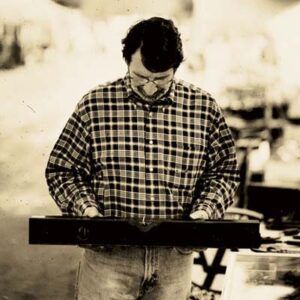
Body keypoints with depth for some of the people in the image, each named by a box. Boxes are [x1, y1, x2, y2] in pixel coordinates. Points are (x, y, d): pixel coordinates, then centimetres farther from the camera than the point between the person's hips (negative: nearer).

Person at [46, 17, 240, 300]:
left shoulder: (204, 108, 0)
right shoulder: (94, 105, -3)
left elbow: (223, 171, 9)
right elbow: (61, 169, 3)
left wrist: (204, 212, -8)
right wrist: (86, 209, -13)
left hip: (175, 258, 2)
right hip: (108, 253, -1)